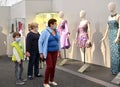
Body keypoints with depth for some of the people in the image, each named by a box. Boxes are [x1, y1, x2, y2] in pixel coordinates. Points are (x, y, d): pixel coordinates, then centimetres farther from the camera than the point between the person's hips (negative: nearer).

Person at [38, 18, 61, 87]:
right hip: (47, 52, -6)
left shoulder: (56, 31, 1)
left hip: (54, 52, 6)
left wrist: (59, 50, 14)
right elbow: (40, 42, -15)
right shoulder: (45, 32, -17)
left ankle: (51, 80, 26)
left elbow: (58, 41, 14)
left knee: (53, 66, 9)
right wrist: (41, 53, -17)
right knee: (49, 66, -12)